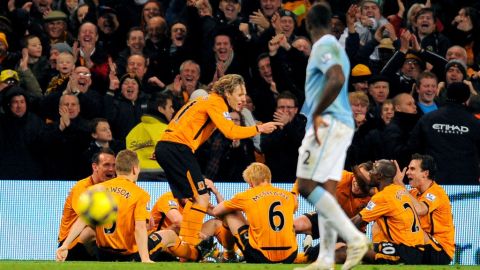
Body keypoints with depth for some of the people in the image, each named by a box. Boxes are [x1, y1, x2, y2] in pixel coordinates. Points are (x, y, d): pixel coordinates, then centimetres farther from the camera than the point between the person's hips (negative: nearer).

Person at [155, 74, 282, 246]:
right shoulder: (216, 102, -7)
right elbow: (230, 132, -20)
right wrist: (259, 129, -15)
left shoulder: (209, 101, 22)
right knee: (201, 197, -11)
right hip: (178, 148, -10)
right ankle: (189, 246, -15)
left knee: (186, 199, 16)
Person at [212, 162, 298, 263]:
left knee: (230, 214, 16)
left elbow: (216, 211, 16)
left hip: (261, 257, -3)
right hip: (289, 257, 3)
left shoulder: (246, 196, 2)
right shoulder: (289, 196, 10)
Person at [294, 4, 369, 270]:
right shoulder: (333, 47, 22)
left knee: (307, 186, -14)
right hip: (341, 126, 10)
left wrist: (317, 113, -19)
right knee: (325, 193, 6)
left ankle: (354, 238, -21)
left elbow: (337, 80, -26)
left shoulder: (324, 46, -10)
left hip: (328, 124, -10)